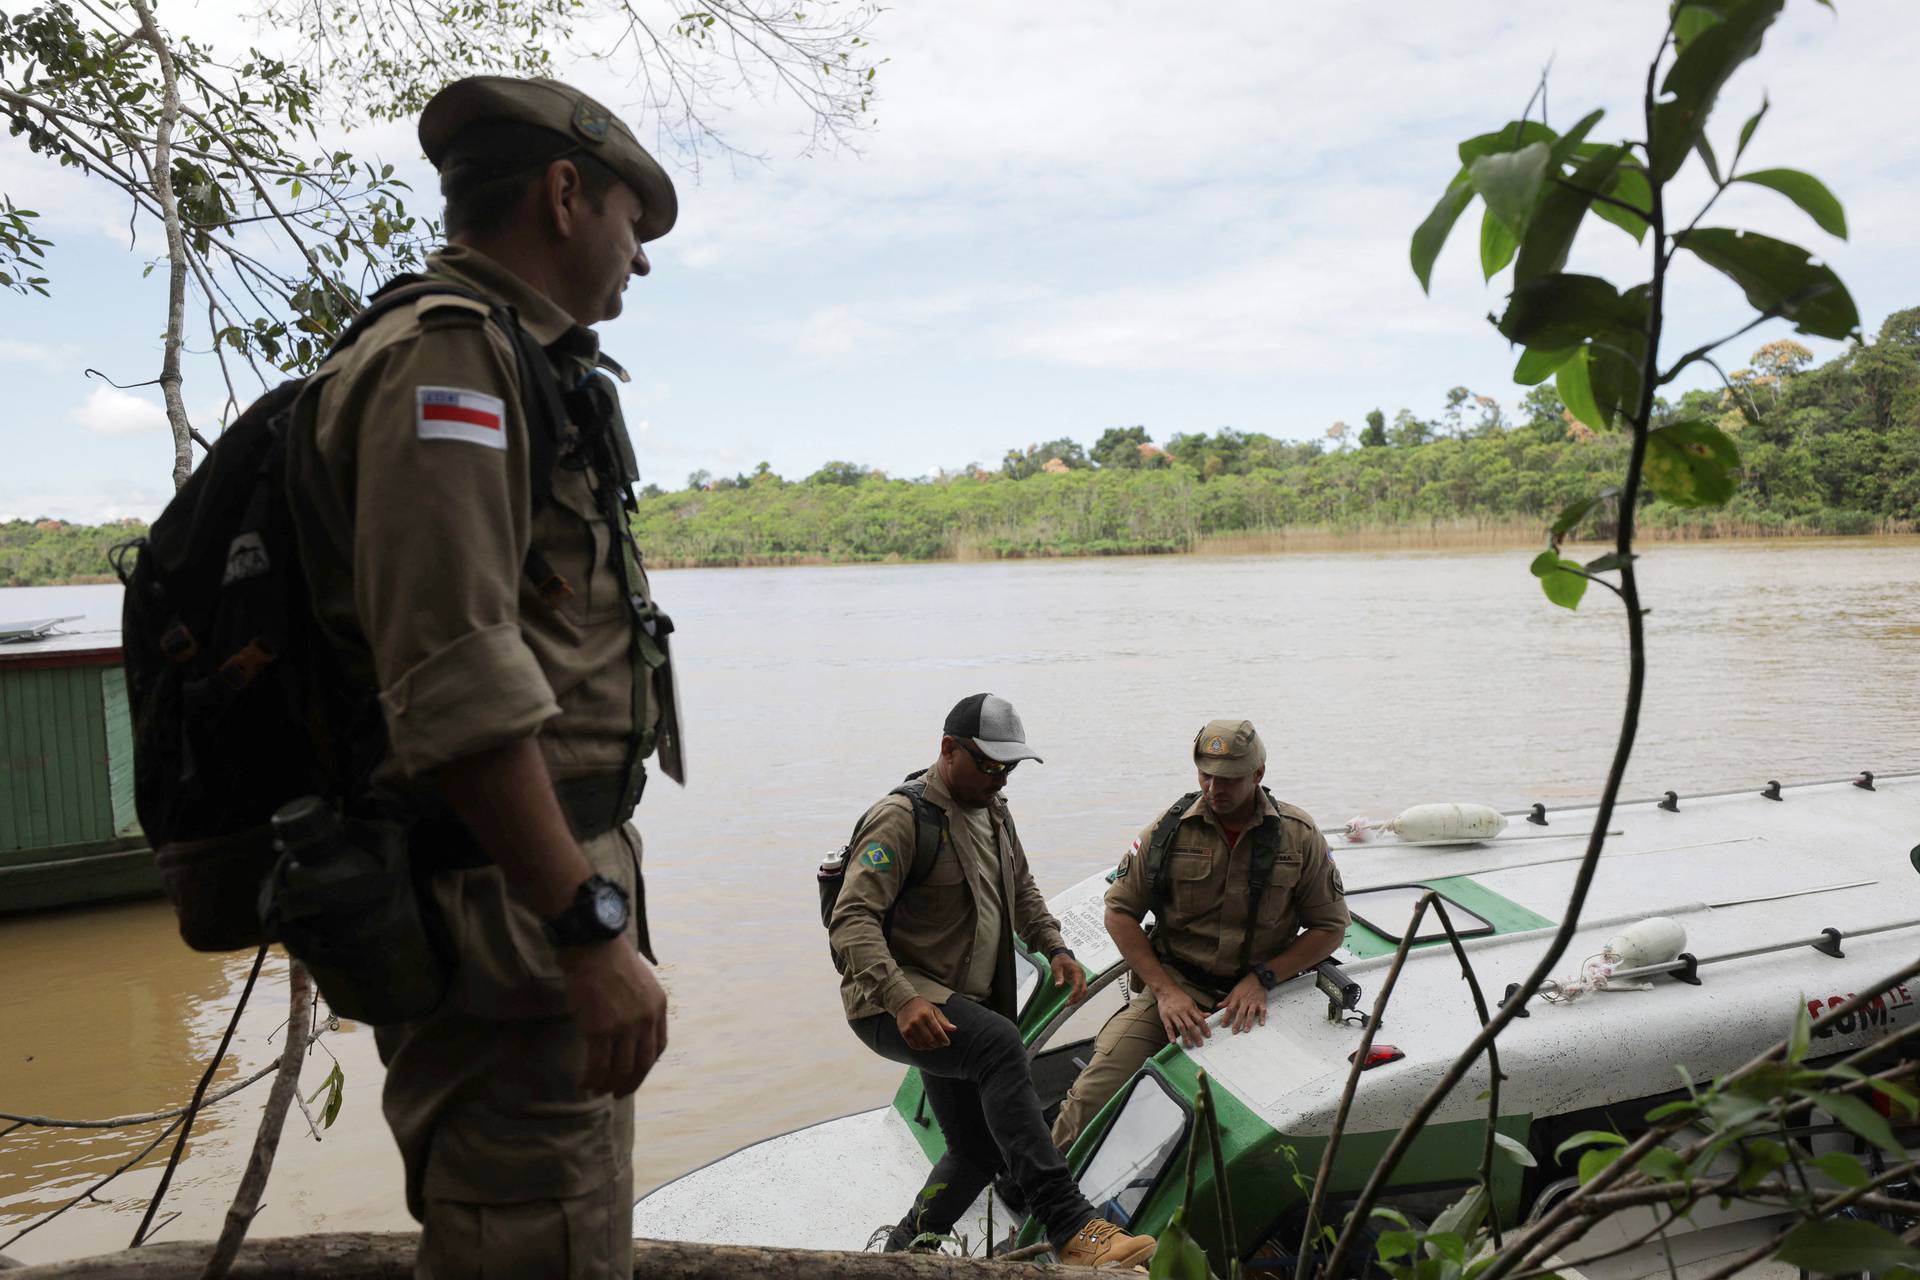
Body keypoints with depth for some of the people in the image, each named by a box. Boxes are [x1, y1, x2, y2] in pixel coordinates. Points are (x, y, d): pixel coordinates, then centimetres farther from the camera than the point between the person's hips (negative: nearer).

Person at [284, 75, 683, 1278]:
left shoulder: (511, 370, 18)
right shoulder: (445, 358, -13)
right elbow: (460, 687, -24)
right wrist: (594, 929, -23)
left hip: (551, 879, 10)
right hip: (509, 903, -10)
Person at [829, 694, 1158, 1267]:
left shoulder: (993, 811, 11)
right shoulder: (902, 818, -17)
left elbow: (1021, 889, 25)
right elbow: (852, 921, -25)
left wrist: (1054, 947, 7)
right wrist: (902, 999, -38)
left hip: (961, 1002, 9)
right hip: (891, 1005, -9)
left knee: (979, 1150, 14)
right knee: (1000, 1044, -36)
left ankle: (900, 1255, 36)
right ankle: (1069, 1226, -38)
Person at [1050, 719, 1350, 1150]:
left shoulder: (1299, 835, 1)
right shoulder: (1169, 828, 0)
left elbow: (1330, 927, 6)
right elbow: (1120, 911, 4)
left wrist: (1262, 979, -8)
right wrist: (1165, 989, -8)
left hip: (1256, 994, 1)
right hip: (1174, 983, -1)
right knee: (1094, 1096, -18)